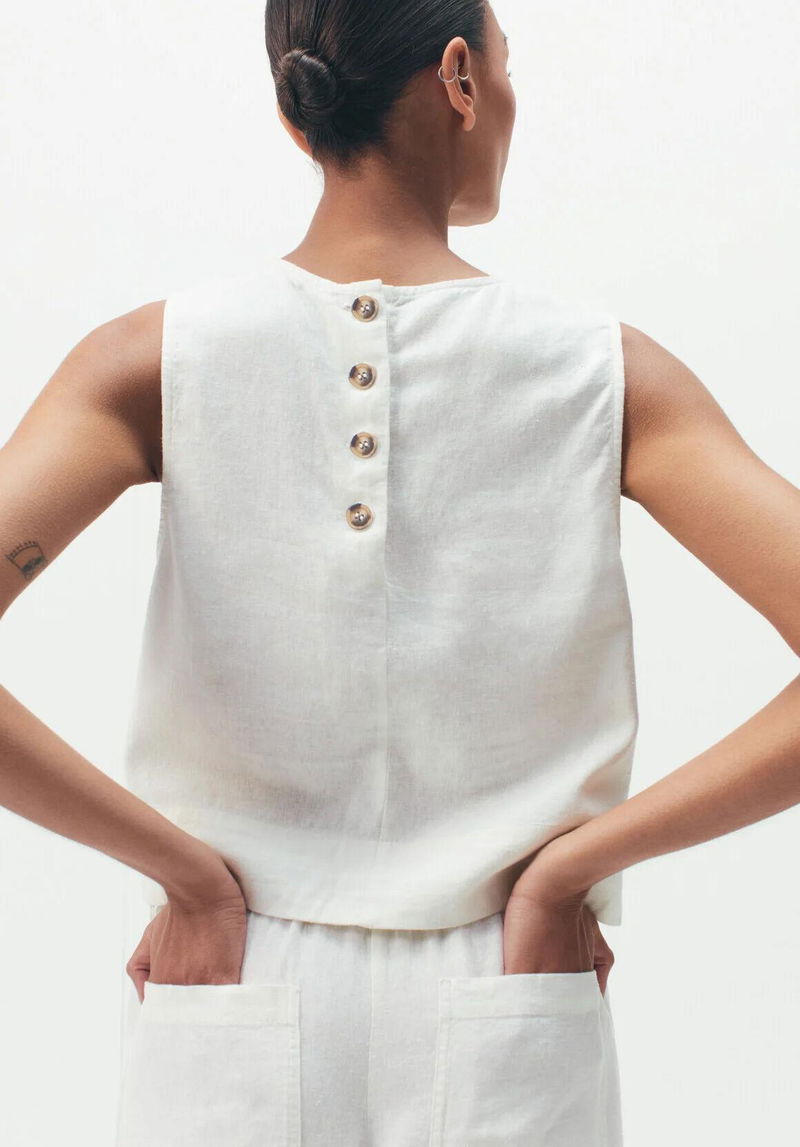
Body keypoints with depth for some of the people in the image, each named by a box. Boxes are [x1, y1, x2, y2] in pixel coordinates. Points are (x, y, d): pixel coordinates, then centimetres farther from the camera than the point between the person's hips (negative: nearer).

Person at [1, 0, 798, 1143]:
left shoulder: (154, 359, -6)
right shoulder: (608, 374, -6)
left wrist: (190, 871, -9)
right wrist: (564, 864, -10)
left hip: (237, 1033, 1)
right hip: (511, 1047, 0)